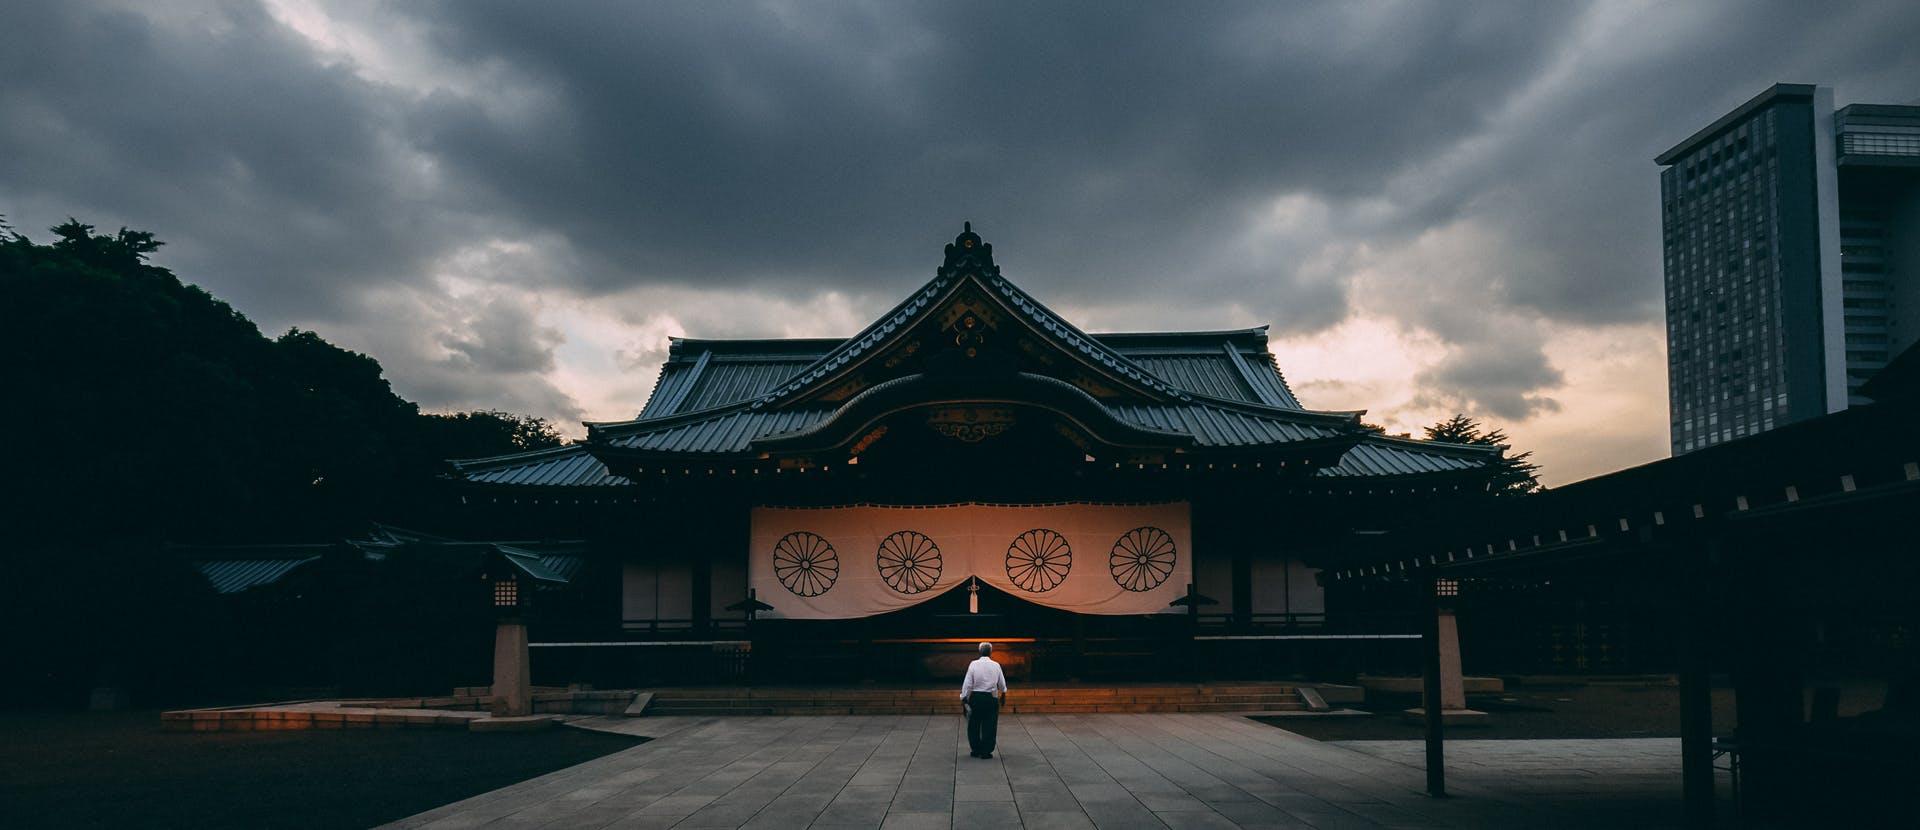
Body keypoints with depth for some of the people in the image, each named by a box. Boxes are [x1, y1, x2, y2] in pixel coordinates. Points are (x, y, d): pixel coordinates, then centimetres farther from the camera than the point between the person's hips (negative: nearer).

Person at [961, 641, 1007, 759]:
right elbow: (1002, 683, 9)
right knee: (989, 726, 6)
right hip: (991, 698, 0)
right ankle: (986, 751, 7)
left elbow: (967, 683, -7)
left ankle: (976, 750, 18)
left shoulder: (974, 664, -6)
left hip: (976, 697, 0)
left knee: (974, 725, 12)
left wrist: (963, 697, 2)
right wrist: (1003, 693, 29)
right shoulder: (996, 666, -2)